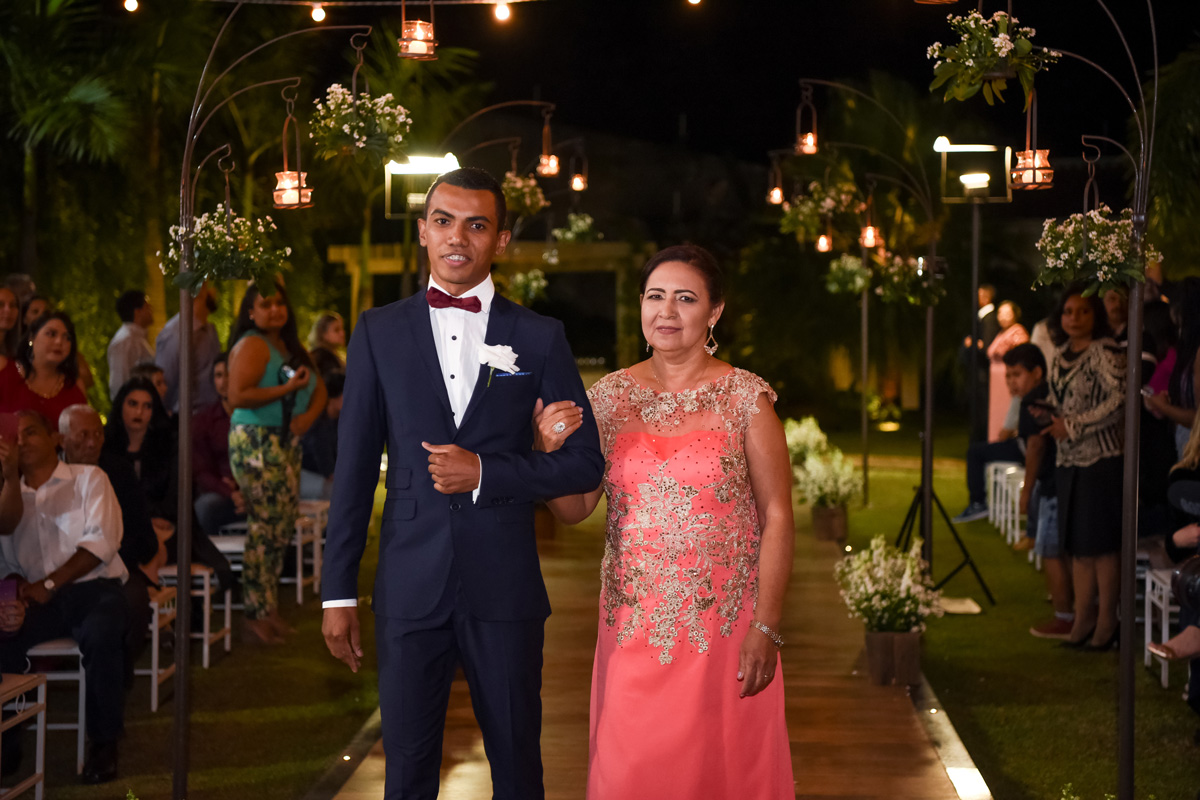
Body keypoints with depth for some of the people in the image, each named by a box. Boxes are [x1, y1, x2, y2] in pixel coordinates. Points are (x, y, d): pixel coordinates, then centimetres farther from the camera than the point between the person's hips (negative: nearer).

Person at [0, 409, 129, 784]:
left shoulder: (88, 478, 12)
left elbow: (102, 540, -3)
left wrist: (49, 584, -11)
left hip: (92, 586, -2)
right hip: (36, 596, 3)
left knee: (101, 635, -38)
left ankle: (104, 742, -26)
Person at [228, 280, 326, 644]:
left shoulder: (292, 347, 16)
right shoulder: (251, 345, -9)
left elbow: (319, 388, 16)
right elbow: (238, 396, -19)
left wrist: (309, 415, -4)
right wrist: (288, 388, -21)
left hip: (288, 444, 9)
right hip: (257, 444, -8)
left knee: (284, 526, 9)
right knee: (265, 527, -9)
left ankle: (269, 606, 18)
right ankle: (256, 613, -2)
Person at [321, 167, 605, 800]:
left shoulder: (540, 338, 4)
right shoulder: (379, 333, 7)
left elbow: (585, 462, 3)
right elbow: (354, 469, 5)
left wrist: (485, 473, -11)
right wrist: (338, 591, 2)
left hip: (505, 588, 0)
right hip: (410, 587, 0)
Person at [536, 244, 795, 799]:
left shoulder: (745, 398, -3)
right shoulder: (610, 396, 5)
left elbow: (777, 517, -5)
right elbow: (573, 510, 6)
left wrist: (766, 628, -11)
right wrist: (554, 451, -14)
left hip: (723, 626, -2)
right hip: (632, 626, 3)